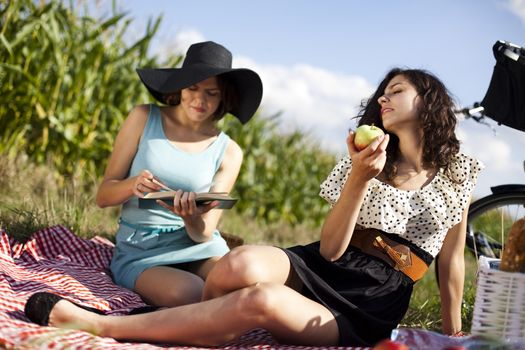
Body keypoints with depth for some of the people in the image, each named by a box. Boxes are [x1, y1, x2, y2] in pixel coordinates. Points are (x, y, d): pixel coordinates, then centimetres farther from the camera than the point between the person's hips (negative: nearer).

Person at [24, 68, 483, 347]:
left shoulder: (457, 174, 7)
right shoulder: (368, 157, 13)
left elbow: (451, 262, 11)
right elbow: (329, 250, 1)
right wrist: (358, 179, -15)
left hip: (368, 312, -2)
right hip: (322, 270, 3)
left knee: (262, 301, -36)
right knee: (246, 264, -37)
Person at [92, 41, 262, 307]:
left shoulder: (228, 152, 5)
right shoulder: (144, 118, 3)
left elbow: (204, 233, -1)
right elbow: (103, 196, 2)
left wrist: (191, 218, -26)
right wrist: (133, 185, -21)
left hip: (198, 248, 2)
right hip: (140, 252, -2)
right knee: (190, 293, -34)